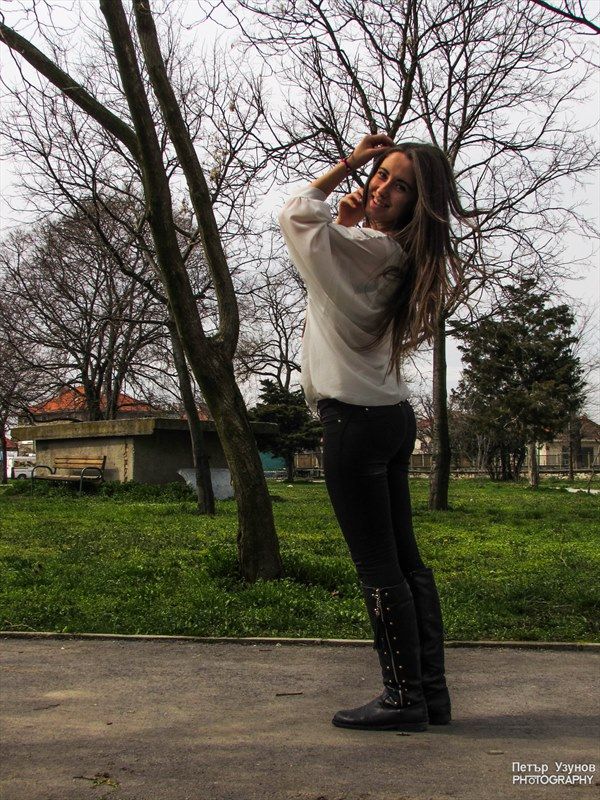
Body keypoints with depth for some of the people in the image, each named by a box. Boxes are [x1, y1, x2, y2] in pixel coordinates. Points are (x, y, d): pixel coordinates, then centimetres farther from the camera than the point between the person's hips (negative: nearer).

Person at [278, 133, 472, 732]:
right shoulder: (395, 256, 13)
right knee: (404, 559, 11)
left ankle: (405, 698, 2)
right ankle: (431, 691, 18)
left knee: (378, 567, -5)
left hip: (356, 419, -10)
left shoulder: (368, 248, -13)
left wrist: (347, 163, 2)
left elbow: (296, 215, -6)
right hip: (392, 415, 10)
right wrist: (348, 222, 10)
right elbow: (327, 254, 28)